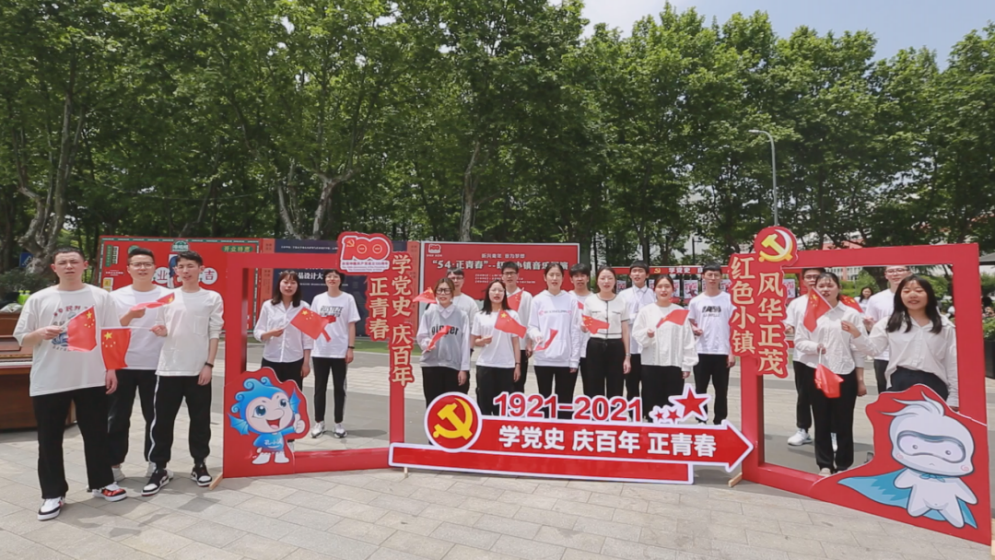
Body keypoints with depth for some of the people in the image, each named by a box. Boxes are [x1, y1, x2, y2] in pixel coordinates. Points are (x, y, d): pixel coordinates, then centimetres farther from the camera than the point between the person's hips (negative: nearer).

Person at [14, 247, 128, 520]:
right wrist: (40, 334, -17)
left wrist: (111, 369, -2)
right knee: (49, 439, 8)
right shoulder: (39, 300, 3)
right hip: (48, 382, 1)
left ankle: (102, 482, 25)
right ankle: (53, 493, 22)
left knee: (96, 434, 10)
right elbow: (22, 340, 5)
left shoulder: (101, 297, 2)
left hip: (92, 379, 0)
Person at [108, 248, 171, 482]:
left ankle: (154, 461, 20)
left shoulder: (167, 295, 2)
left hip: (155, 366, -1)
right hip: (122, 365, 1)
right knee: (117, 417, 7)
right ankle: (113, 464, 20)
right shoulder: (116, 296, 4)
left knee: (155, 416, 8)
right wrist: (130, 316, -20)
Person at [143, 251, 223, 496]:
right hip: (169, 368, 2)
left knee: (200, 419, 8)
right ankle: (160, 469, 18)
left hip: (198, 369, -1)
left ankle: (199, 464, 22)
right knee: (163, 420, 5)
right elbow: (162, 331, 12)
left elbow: (215, 334, -1)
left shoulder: (213, 298, 1)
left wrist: (209, 364, -7)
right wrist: (159, 331, -12)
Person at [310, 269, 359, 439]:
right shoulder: (318, 299, 6)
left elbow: (351, 325, -1)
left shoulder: (348, 299, 0)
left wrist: (350, 348, -7)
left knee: (339, 388, 6)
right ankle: (319, 422, 20)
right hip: (320, 351, 2)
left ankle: (338, 424, 16)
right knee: (320, 387, 9)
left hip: (340, 351, -2)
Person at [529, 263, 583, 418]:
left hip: (566, 359, 0)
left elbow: (575, 331, 1)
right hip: (543, 359, 0)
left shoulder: (570, 300, 2)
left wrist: (574, 359, -3)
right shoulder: (538, 300, 3)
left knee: (565, 401, 7)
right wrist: (536, 335, -21)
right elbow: (532, 326, 3)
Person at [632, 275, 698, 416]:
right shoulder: (646, 311, 4)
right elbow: (638, 336, 3)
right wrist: (647, 335, -19)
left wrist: (687, 365, -1)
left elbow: (688, 340, 3)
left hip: (674, 364, 0)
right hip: (651, 364, 0)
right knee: (652, 403, 4)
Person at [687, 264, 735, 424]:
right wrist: (694, 329, -11)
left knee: (721, 391, 8)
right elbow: (690, 323, 14)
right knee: (700, 389, 7)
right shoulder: (696, 301, 5)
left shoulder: (729, 299, 0)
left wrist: (732, 352, -4)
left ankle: (719, 422, 19)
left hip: (722, 352, -1)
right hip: (701, 352, 1)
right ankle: (701, 421, 18)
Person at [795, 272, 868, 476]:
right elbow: (799, 341, 3)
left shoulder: (851, 314, 0)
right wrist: (815, 346, -19)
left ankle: (843, 465, 22)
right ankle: (825, 464, 20)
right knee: (822, 421, 9)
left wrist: (860, 379, 1)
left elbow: (858, 348, 1)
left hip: (845, 374, -1)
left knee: (844, 423, 7)